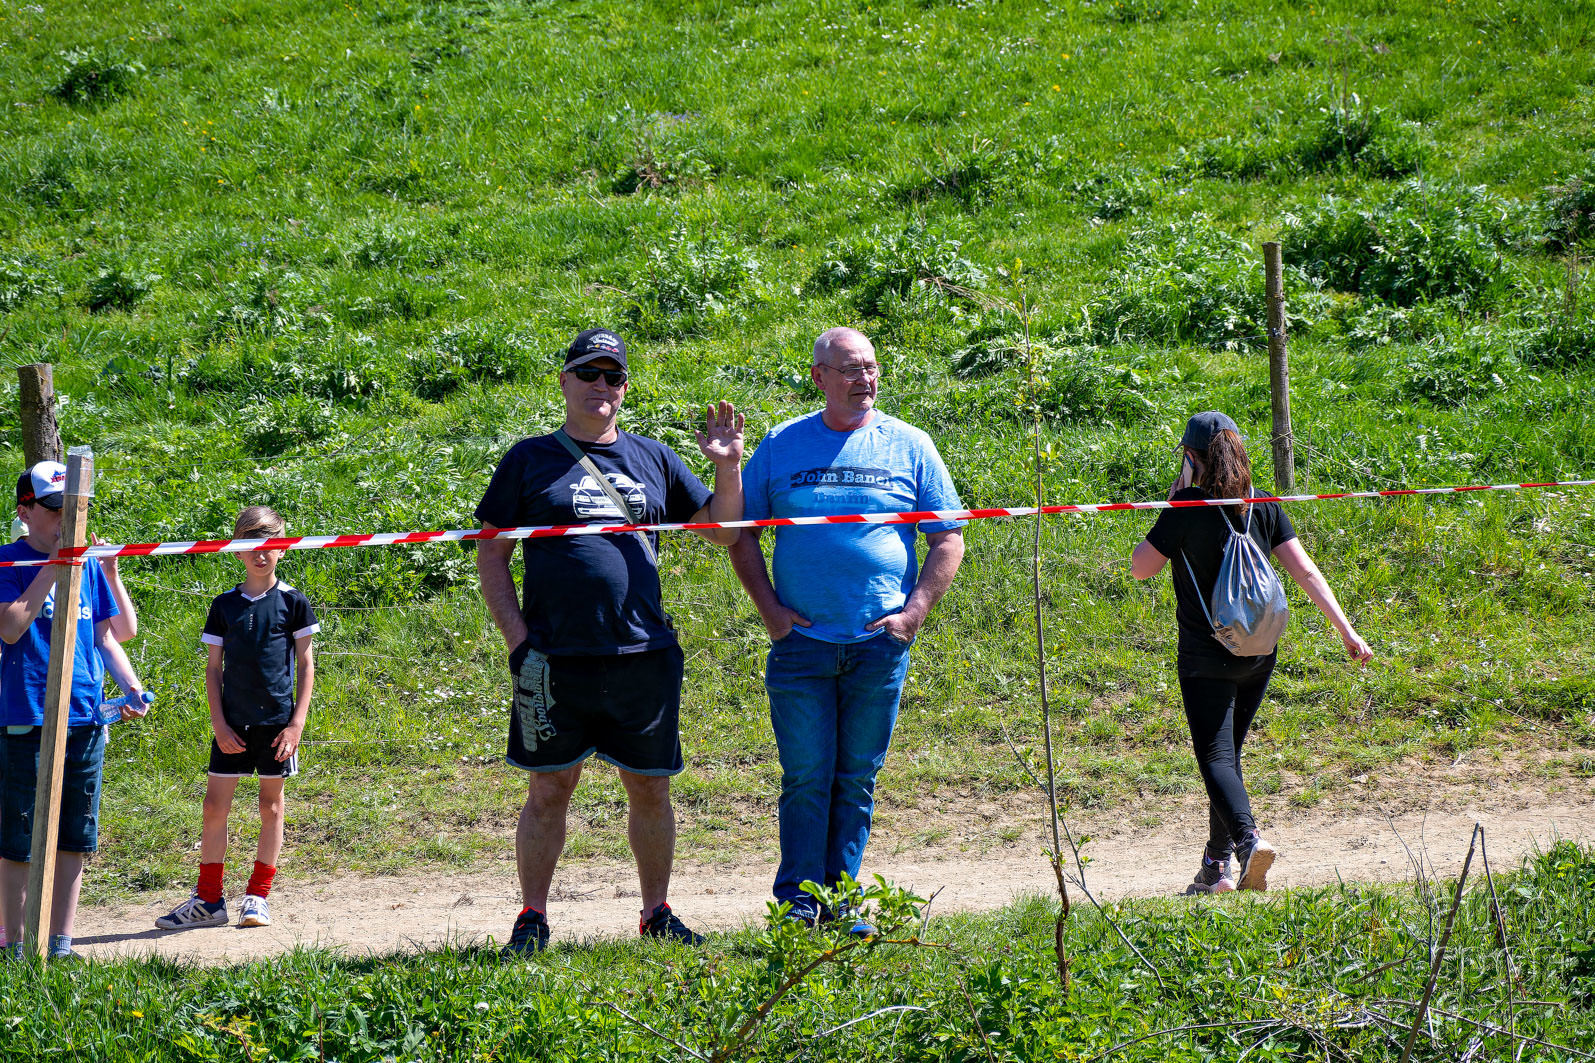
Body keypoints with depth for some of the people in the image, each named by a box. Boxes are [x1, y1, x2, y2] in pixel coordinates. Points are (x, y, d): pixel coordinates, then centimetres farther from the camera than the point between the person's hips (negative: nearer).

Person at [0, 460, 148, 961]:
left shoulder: (88, 565, 11)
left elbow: (117, 631, 17)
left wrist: (132, 688, 0)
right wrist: (53, 567, -15)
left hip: (85, 722, 5)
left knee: (74, 839, 9)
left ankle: (61, 943, 18)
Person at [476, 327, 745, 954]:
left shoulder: (651, 459, 13)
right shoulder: (529, 461, 6)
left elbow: (723, 531, 16)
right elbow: (490, 557, 5)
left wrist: (728, 467, -1)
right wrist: (518, 642, -5)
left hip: (644, 658, 2)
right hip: (555, 661, -2)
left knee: (650, 787, 7)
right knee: (549, 789, 1)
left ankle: (657, 913, 19)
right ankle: (532, 920, 10)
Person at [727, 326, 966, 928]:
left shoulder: (908, 446, 6)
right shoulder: (781, 446, 6)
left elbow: (948, 540, 8)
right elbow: (741, 533, 11)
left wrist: (914, 612, -3)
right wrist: (770, 610, 0)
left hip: (880, 645, 1)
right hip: (801, 642, -1)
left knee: (857, 780, 6)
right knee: (806, 777, -4)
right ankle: (798, 901, 1)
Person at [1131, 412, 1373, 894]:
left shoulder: (1185, 511, -12)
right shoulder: (1263, 507, 2)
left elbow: (1140, 567, -5)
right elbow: (1305, 571, -2)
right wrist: (1346, 630, -1)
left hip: (1205, 658, -5)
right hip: (1259, 654, 5)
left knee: (1215, 757, -8)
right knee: (1227, 752, 18)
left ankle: (1247, 836, -34)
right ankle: (1217, 866, 21)